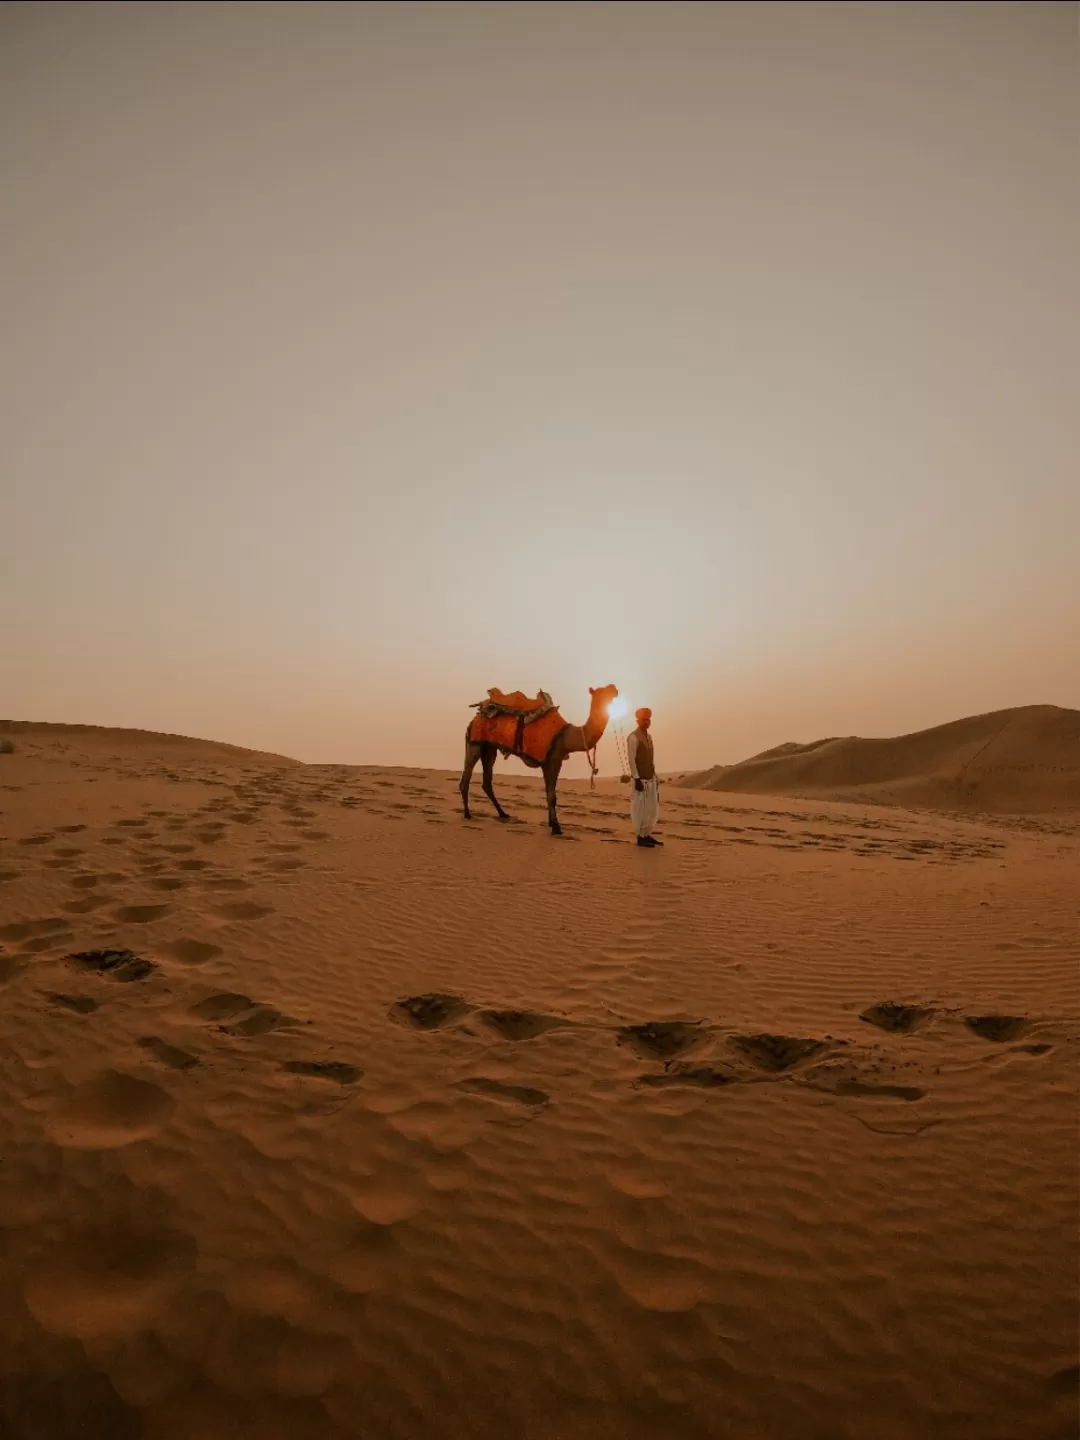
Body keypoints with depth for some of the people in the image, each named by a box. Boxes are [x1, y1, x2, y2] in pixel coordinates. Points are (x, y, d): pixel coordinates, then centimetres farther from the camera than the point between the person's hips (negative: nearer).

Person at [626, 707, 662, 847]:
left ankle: (647, 835, 20)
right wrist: (637, 779, -19)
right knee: (640, 809, -5)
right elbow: (631, 759, -15)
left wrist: (655, 775, 14)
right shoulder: (633, 737, -11)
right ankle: (640, 837, 3)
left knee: (652, 808, 11)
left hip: (651, 779, 9)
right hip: (640, 779, -8)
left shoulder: (649, 736, 15)